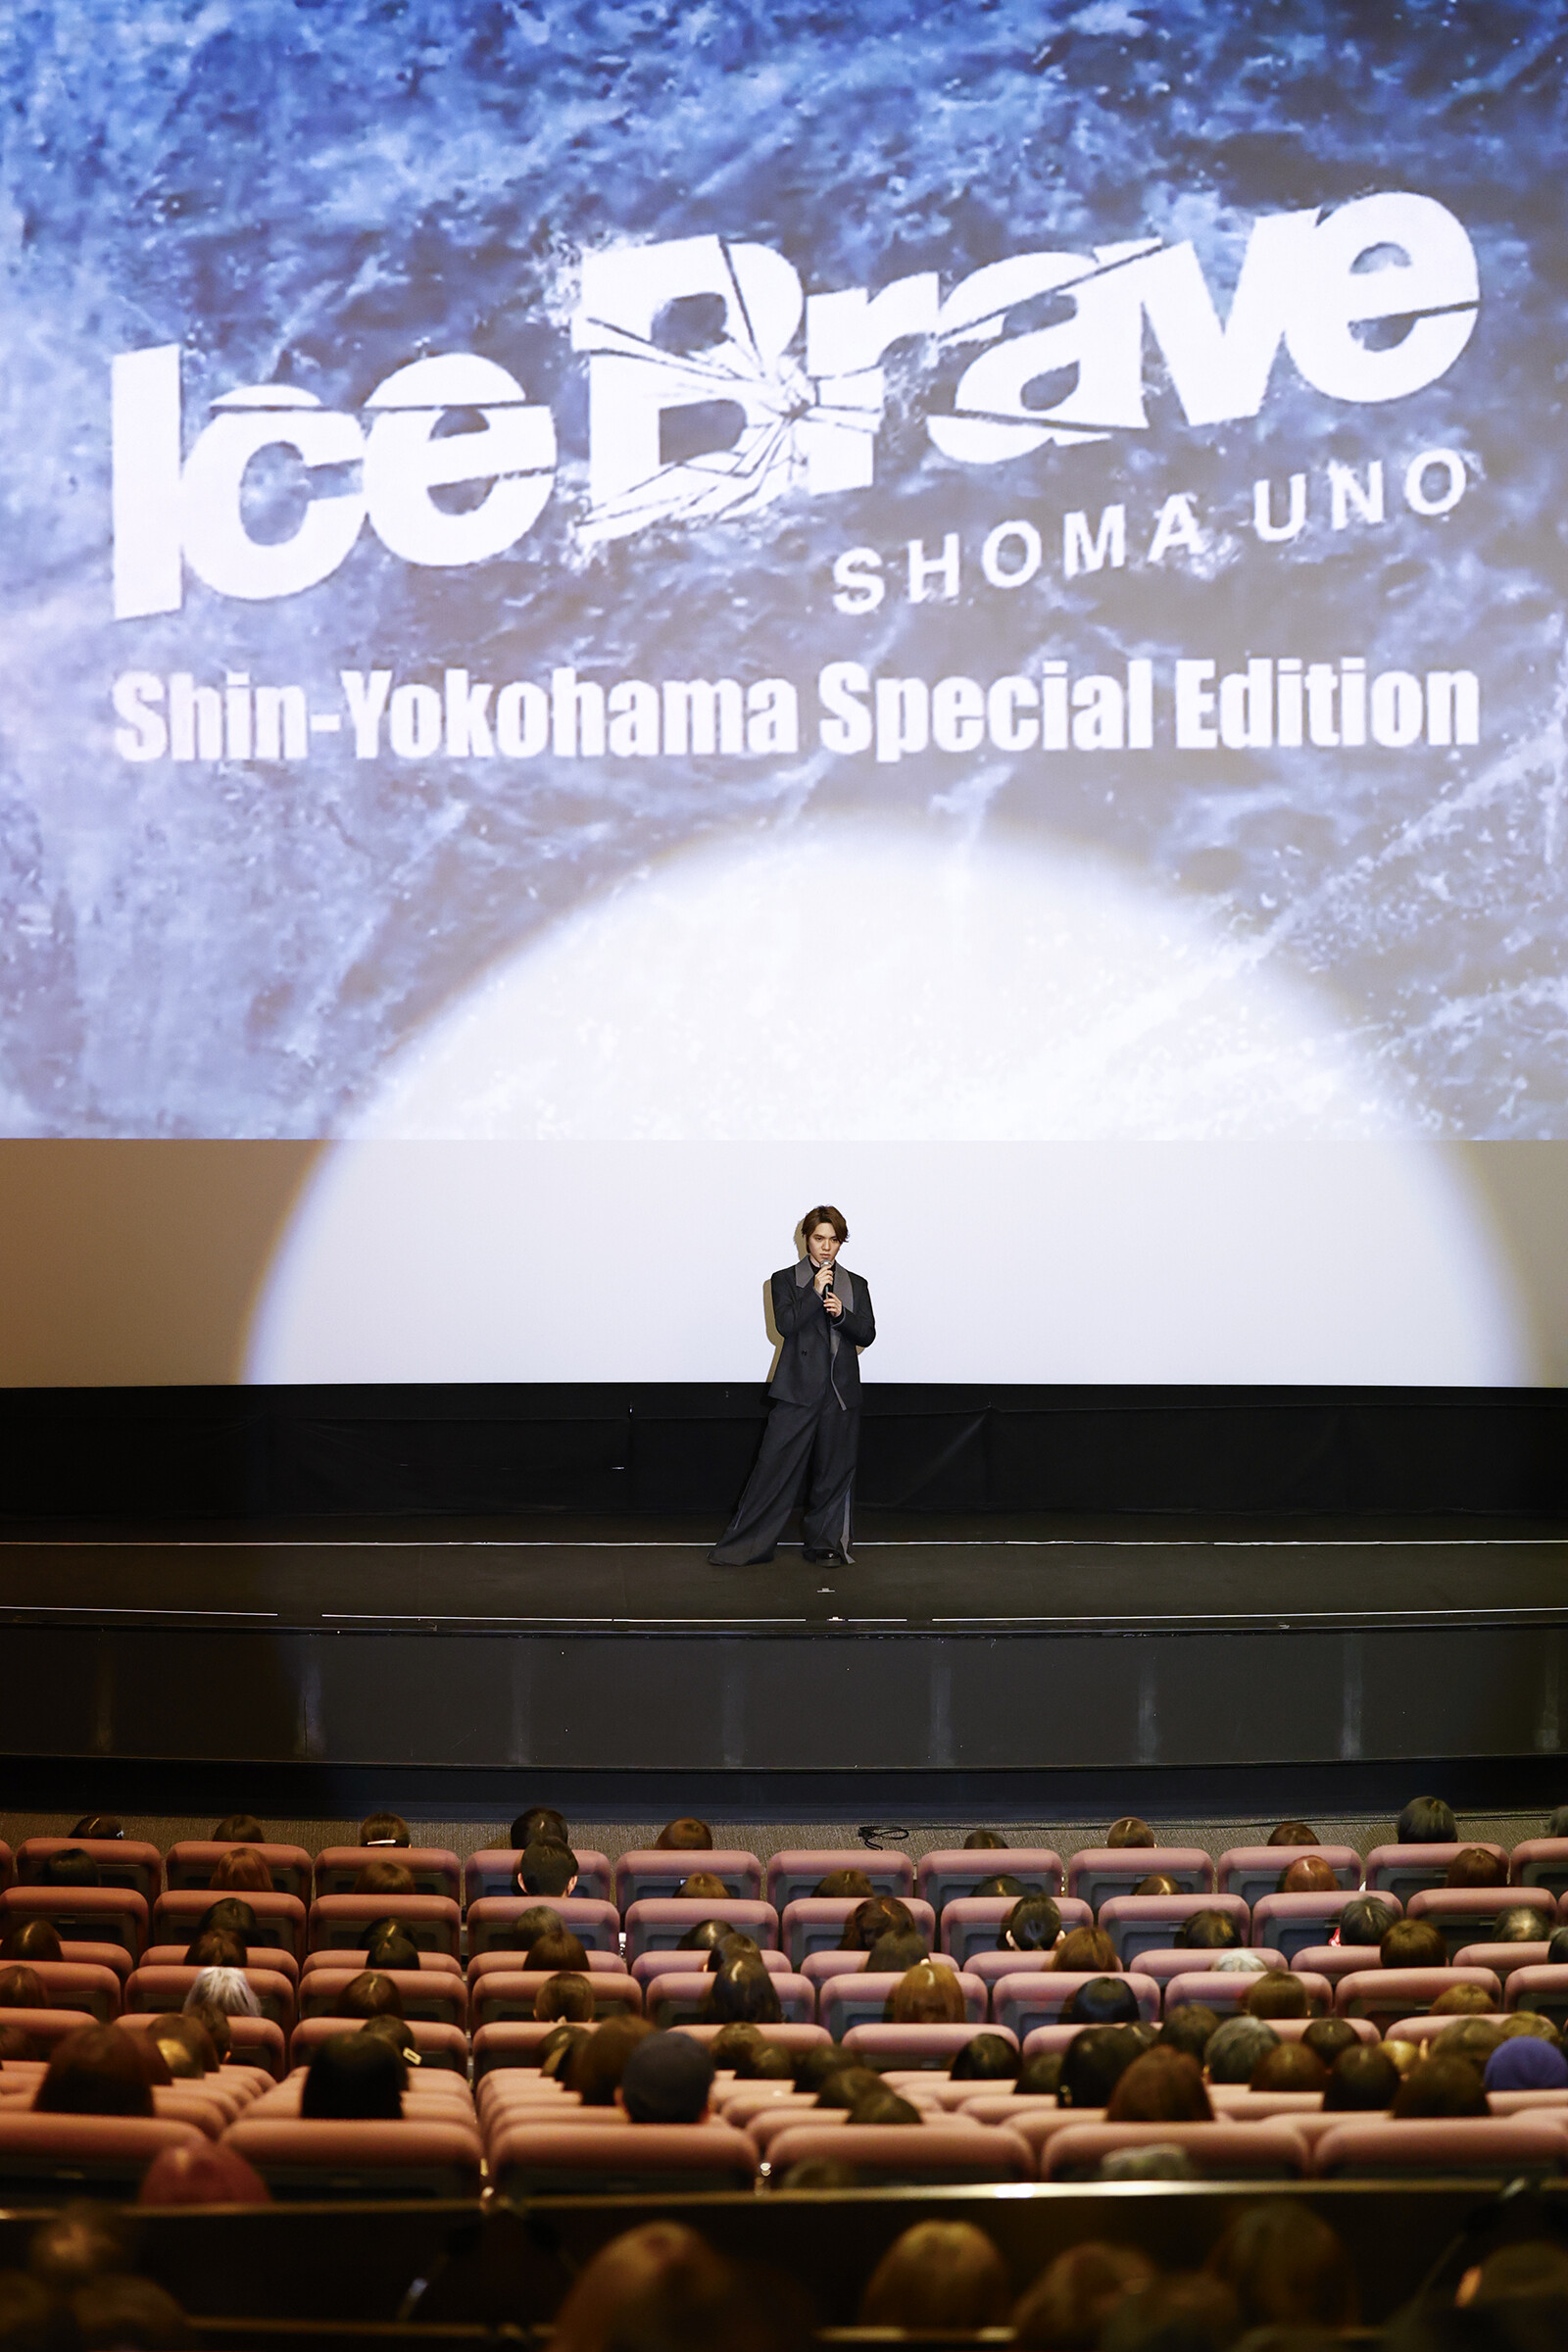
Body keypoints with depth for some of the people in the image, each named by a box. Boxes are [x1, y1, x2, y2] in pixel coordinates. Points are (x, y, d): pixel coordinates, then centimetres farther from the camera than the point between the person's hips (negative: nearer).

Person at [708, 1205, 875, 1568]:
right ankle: (742, 1547, -1)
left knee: (835, 1472, 4)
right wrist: (815, 1291, -14)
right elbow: (785, 1324, -9)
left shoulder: (855, 1285, 13)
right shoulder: (786, 1280, 5)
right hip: (798, 1389, -3)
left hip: (842, 1392, 3)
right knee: (775, 1467, -5)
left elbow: (867, 1334, 7)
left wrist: (842, 1313, -10)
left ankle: (825, 1544, 16)